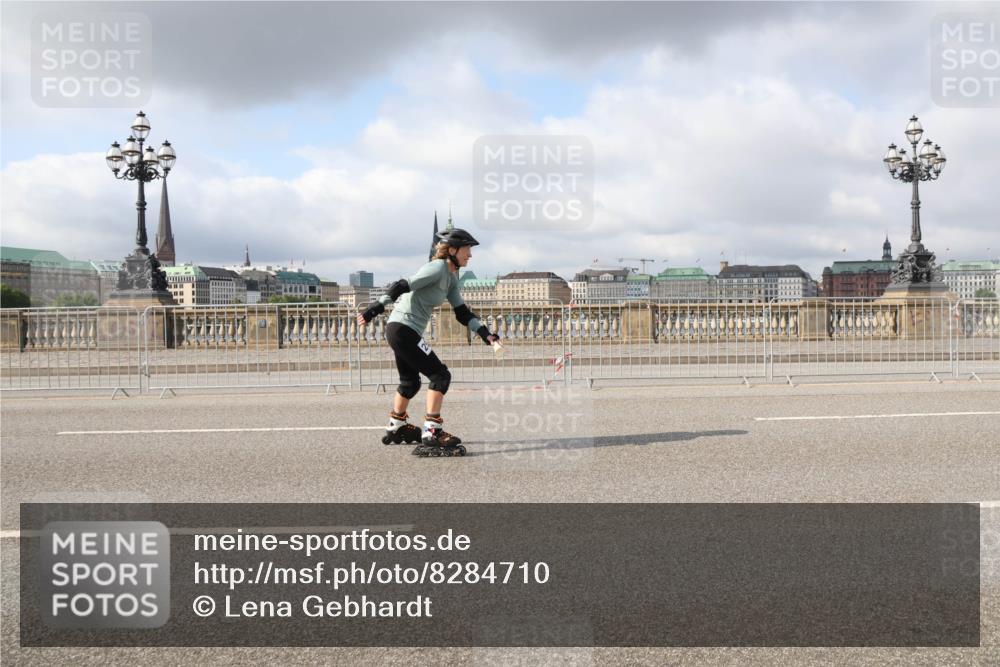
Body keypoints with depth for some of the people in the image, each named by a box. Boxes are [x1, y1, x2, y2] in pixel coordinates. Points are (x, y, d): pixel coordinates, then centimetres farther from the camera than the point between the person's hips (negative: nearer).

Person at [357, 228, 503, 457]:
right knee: (440, 375, -11)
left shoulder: (451, 278, 14)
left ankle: (396, 428, 43)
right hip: (403, 329, -10)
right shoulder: (438, 268, -15)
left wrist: (488, 336, 6)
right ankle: (431, 435, -12)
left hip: (403, 332, 10)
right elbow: (402, 286, -21)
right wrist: (376, 309, -26)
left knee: (411, 382, 24)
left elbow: (463, 313, 14)